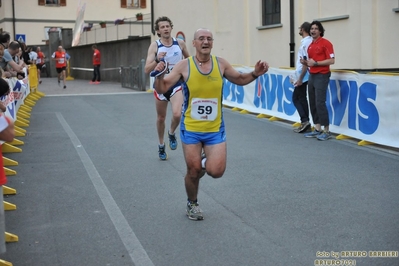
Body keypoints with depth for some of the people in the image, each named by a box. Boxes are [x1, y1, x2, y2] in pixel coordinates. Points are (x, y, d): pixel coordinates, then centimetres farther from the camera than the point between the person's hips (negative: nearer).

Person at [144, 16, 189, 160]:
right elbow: (147, 69, -16)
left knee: (177, 114, -22)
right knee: (161, 118, 12)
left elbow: (188, 58, 17)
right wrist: (157, 60, -32)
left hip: (177, 84, 0)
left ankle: (172, 133, 11)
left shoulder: (180, 43, -3)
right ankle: (161, 145, 35)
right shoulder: (154, 46, -9)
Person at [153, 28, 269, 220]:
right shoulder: (184, 66, -10)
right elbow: (161, 89, -10)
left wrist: (255, 74, -6)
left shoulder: (221, 64, -3)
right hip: (191, 129, -1)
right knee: (193, 172, 5)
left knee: (216, 172, -10)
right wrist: (159, 75, -31)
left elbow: (240, 79, 13)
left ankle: (205, 162, 27)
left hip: (215, 129, 2)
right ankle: (192, 204, 34)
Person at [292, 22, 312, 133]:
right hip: (302, 76, 9)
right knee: (301, 98, 11)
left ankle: (305, 121, -7)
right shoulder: (307, 41, 12)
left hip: (302, 76, -9)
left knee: (296, 98, -3)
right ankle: (305, 123, 13)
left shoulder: (306, 42, -16)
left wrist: (300, 78, -20)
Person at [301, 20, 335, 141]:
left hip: (322, 76, -8)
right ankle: (317, 129, 14)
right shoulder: (310, 45, 16)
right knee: (312, 103, 7)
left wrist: (315, 63, -17)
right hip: (312, 76, 8)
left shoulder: (325, 43, -7)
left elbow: (332, 60, -14)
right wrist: (305, 62, 4)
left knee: (320, 103, -12)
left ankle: (327, 131, -6)